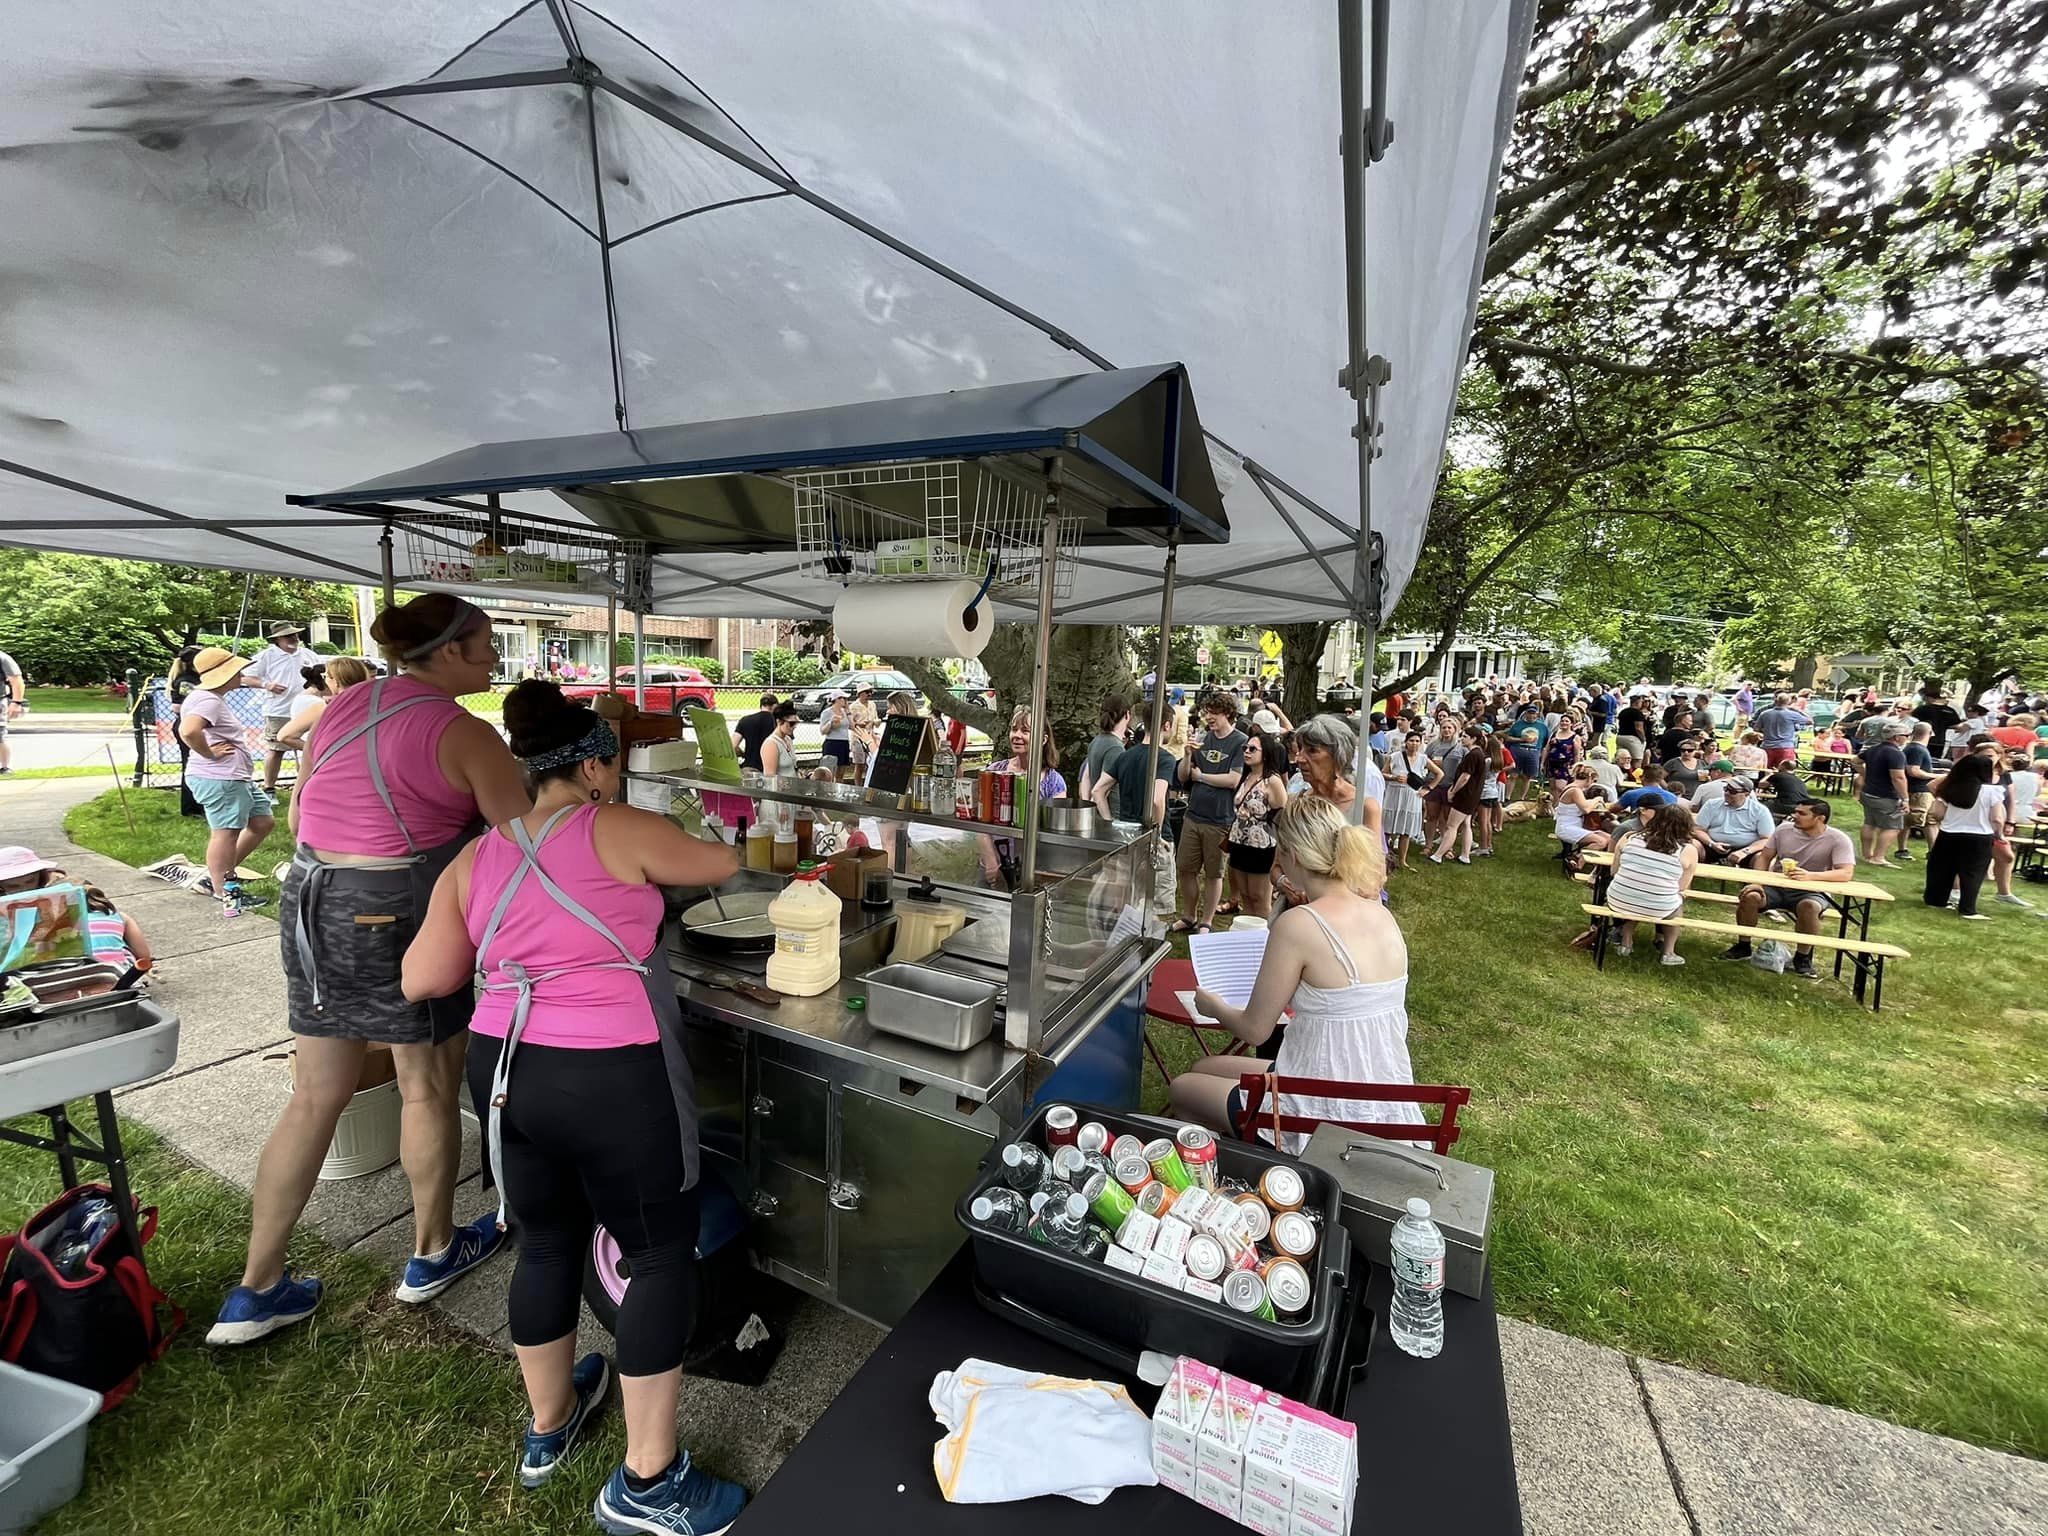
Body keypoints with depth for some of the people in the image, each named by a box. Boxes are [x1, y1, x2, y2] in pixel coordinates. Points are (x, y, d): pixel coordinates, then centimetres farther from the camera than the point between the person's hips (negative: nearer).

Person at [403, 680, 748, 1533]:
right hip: (613, 1080, -6)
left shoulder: (475, 859, 8)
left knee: (548, 1240, 26)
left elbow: (422, 980, 10)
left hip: (506, 1071, 7)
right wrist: (678, 848, 25)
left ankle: (548, 1425, 47)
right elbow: (721, 864, 4)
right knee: (662, 1253, 11)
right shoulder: (619, 830, -8)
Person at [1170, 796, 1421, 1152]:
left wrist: (1212, 1005, 7)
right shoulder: (1382, 915, -2)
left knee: (1182, 1088, 18)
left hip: (1331, 1120, -7)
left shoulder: (1298, 923, -24)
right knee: (1204, 1069, 24)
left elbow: (1254, 1030, -14)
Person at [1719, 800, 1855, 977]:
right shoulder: (1784, 829, -1)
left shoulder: (1838, 839, -10)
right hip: (1777, 888, 3)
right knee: (1750, 896, -27)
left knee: (1808, 906, -37)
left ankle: (1803, 958, -13)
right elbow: (1765, 858, 6)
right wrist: (1757, 883, -10)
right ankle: (1743, 946, -7)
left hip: (1812, 893, -3)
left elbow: (1846, 873, -22)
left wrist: (1810, 876, -39)